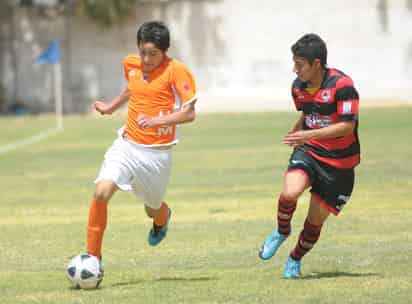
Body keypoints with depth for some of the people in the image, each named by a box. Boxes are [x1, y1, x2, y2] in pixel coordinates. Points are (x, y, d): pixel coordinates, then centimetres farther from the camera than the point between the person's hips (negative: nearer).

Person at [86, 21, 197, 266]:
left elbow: (189, 113, -16)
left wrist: (157, 120, -26)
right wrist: (111, 107, 31)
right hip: (127, 145, 3)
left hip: (157, 153, -3)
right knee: (102, 192, -19)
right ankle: (93, 257, -9)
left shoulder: (176, 71, -13)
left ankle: (162, 218, 56)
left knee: (152, 209, 15)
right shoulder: (131, 64, 3)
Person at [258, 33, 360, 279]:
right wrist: (296, 132, 6)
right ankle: (282, 232, 3)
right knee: (290, 192, -28)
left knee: (316, 221, 3)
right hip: (308, 152, 4)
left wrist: (309, 135, -27)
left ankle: (295, 260, 31)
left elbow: (347, 126, -21)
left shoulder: (342, 85, -19)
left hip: (339, 162, -3)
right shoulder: (299, 87, 2)